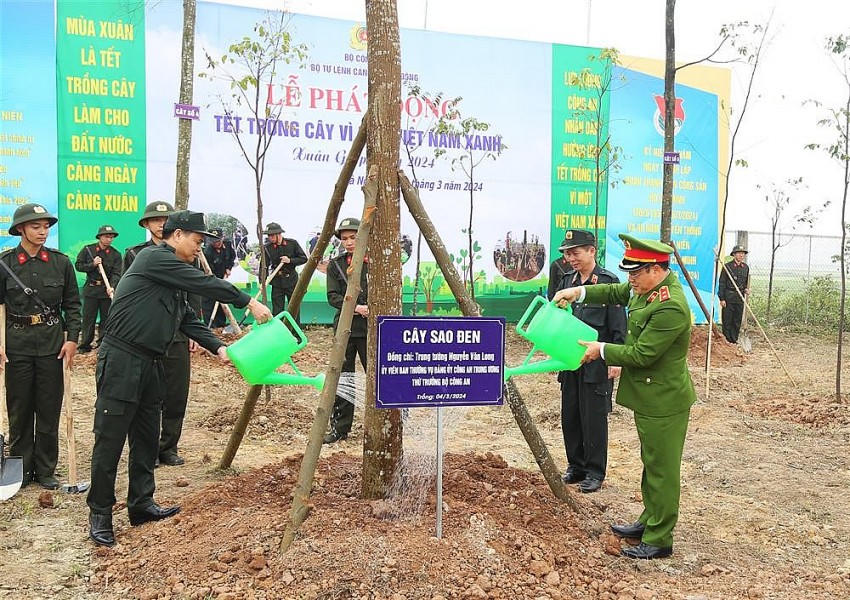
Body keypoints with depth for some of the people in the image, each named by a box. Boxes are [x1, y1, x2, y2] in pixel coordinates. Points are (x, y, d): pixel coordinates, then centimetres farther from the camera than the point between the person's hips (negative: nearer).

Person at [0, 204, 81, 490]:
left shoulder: (61, 262, 2)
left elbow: (72, 304, 6)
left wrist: (72, 339, -3)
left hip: (52, 342, 1)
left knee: (49, 409, 6)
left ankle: (45, 469, 18)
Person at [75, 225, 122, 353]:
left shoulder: (116, 254, 1)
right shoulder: (87, 250, 3)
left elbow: (116, 273, -8)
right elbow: (78, 265, 3)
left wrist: (112, 287, -25)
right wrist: (92, 265, -14)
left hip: (107, 289, 0)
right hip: (90, 289, 0)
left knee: (106, 318, 5)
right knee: (88, 318, 5)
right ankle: (85, 344, 14)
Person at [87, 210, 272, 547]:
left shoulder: (175, 278, 18)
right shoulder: (153, 258, -11)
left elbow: (188, 320, 16)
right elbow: (205, 284, -18)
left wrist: (218, 347, 3)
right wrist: (249, 302, -14)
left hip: (150, 365, 10)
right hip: (121, 362, -10)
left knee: (146, 438, 14)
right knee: (110, 439, -1)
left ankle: (141, 504, 25)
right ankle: (99, 514, 9)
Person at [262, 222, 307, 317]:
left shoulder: (292, 243, -5)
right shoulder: (267, 247, -4)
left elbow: (303, 258, -1)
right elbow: (264, 266, -3)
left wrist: (290, 260, -16)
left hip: (292, 280, 0)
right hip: (277, 282, 0)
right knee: (277, 311, 2)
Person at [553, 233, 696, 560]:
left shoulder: (671, 307, -28)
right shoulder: (647, 287, 2)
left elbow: (641, 355, -26)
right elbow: (615, 293, 18)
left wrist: (602, 350, -13)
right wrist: (579, 291, 4)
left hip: (663, 401, -10)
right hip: (648, 396, 10)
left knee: (661, 468, 3)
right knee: (651, 462, 22)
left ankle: (659, 539, 15)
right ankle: (649, 521, 37)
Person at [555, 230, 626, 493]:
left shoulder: (609, 281, -10)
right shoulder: (567, 279, 8)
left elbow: (618, 325, -11)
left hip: (597, 363, -6)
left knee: (594, 417, 2)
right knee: (569, 415, 12)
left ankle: (595, 472, 16)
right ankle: (576, 466, 27)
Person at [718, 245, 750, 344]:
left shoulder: (746, 267, 10)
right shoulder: (727, 266, -6)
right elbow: (722, 283, -7)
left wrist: (746, 289, 1)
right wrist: (722, 298, -11)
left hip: (740, 297, 5)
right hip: (729, 297, -5)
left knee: (738, 320, 8)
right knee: (727, 320, 0)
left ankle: (734, 340, 17)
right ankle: (727, 340, 8)